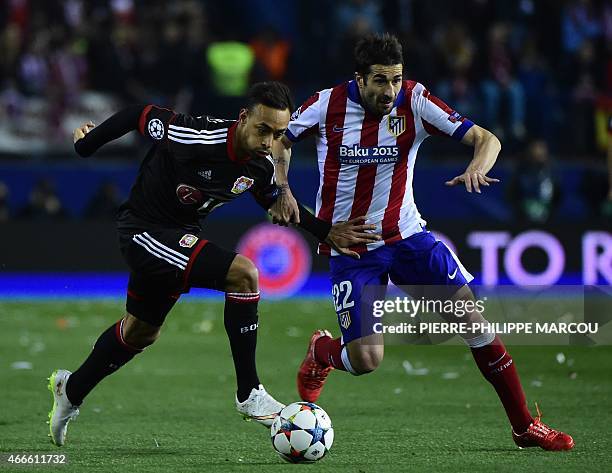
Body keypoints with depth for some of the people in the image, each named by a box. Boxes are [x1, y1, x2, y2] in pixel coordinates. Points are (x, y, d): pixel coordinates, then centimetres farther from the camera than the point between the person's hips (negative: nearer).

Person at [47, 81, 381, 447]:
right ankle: (249, 395, -17)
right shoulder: (196, 137, -30)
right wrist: (85, 145, -4)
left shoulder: (262, 166, -9)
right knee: (243, 274, -24)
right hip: (143, 229, -8)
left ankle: (71, 390, 46)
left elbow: (277, 202, 13)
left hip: (180, 236, 8)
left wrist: (327, 233, 5)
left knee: (141, 333, 24)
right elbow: (139, 115, -16)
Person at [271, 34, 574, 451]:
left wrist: (477, 167, -36)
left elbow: (486, 139, -14)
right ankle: (322, 352, 25)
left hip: (406, 234, 2)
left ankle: (525, 426, 2)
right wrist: (282, 190, -8)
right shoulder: (328, 105, -11)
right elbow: (280, 141, 8)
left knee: (472, 315, -10)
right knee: (366, 360, -14)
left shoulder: (414, 102, -11)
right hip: (349, 248, -2)